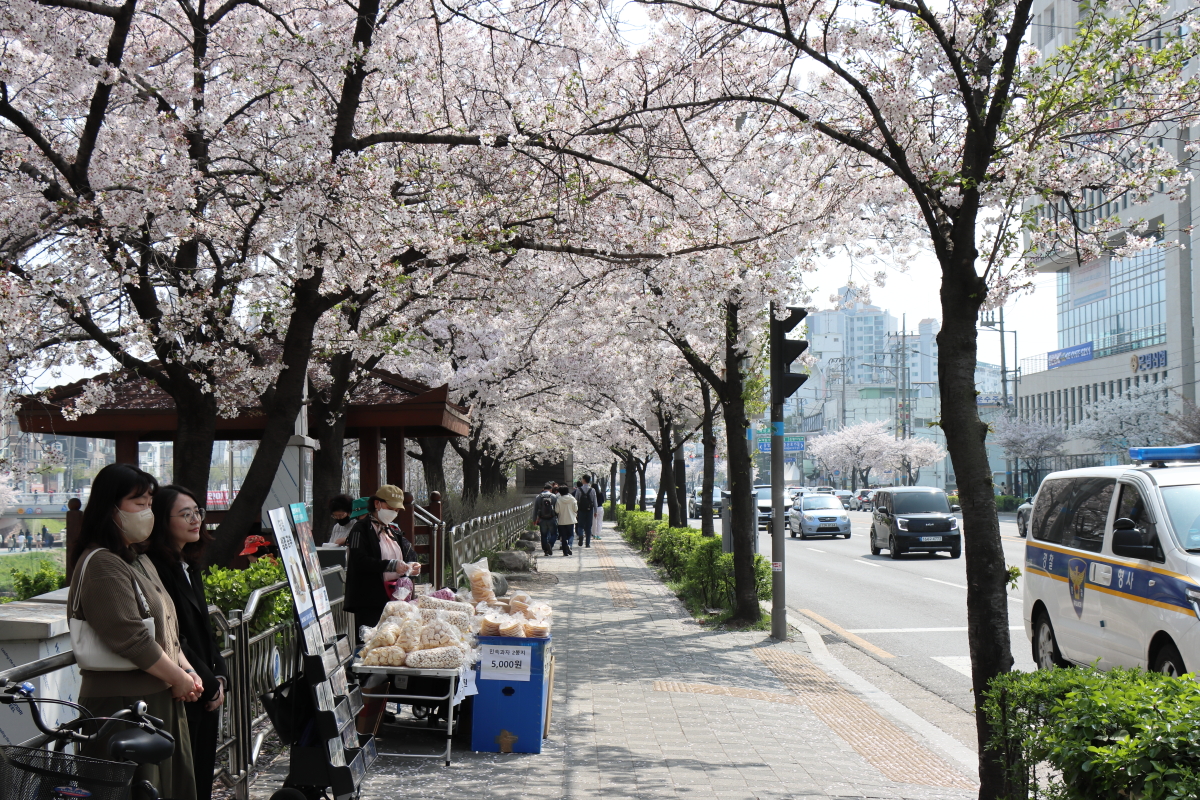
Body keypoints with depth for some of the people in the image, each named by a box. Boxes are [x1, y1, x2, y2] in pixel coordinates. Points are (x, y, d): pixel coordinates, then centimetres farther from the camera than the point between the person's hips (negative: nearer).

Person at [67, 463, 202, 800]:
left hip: (160, 700, 10)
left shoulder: (141, 562, 16)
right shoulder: (101, 564, -15)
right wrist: (179, 679, -12)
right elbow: (131, 639, -22)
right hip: (123, 705, -9)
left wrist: (186, 669, 6)